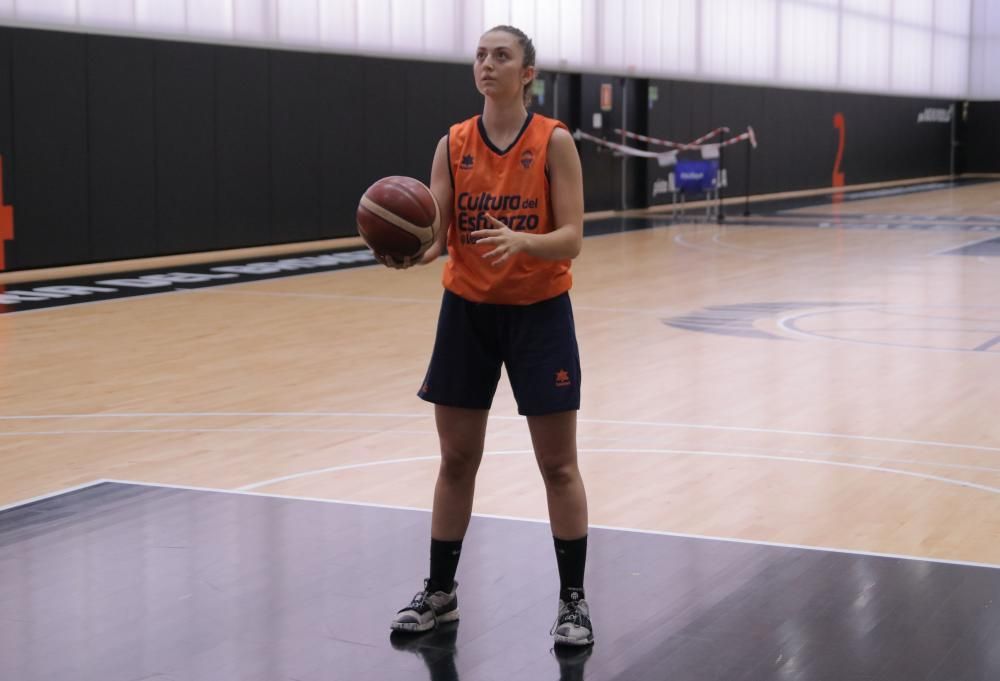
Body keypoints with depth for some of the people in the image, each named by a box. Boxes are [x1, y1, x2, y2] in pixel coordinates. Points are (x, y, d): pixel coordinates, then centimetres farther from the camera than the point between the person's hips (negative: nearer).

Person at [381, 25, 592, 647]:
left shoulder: (554, 141, -9)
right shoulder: (453, 144, 1)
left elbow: (571, 240, -14)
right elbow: (436, 234, -4)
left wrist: (521, 240, -33)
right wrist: (410, 253, -26)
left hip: (538, 313, -3)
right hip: (467, 312, 3)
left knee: (558, 464, 3)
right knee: (456, 459, 10)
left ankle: (574, 599, 15)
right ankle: (441, 592, 23)